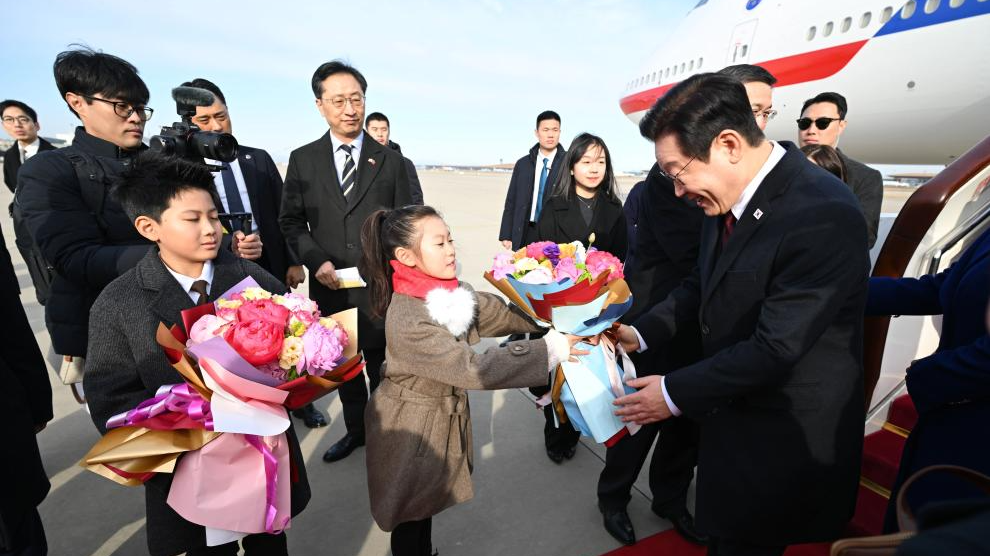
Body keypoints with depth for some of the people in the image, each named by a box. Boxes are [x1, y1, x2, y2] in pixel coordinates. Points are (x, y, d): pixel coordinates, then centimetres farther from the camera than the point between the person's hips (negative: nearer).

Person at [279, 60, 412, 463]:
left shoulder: (389, 161, 3)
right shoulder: (302, 160, 5)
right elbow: (291, 221, 5)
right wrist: (316, 260, -10)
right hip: (331, 286, 2)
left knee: (382, 363, 10)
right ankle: (356, 429, 38)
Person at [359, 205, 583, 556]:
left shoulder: (451, 291, -7)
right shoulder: (407, 319, -32)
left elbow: (499, 313, -3)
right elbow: (472, 367, -35)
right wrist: (550, 349, -32)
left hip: (443, 414, 7)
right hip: (412, 425, -7)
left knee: (425, 502, 26)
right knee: (411, 515, 16)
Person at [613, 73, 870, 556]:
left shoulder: (823, 215, -28)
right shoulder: (730, 194, -4)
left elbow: (775, 348, -28)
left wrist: (675, 393, -19)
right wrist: (642, 332, -4)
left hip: (781, 443, -7)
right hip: (729, 415, 7)